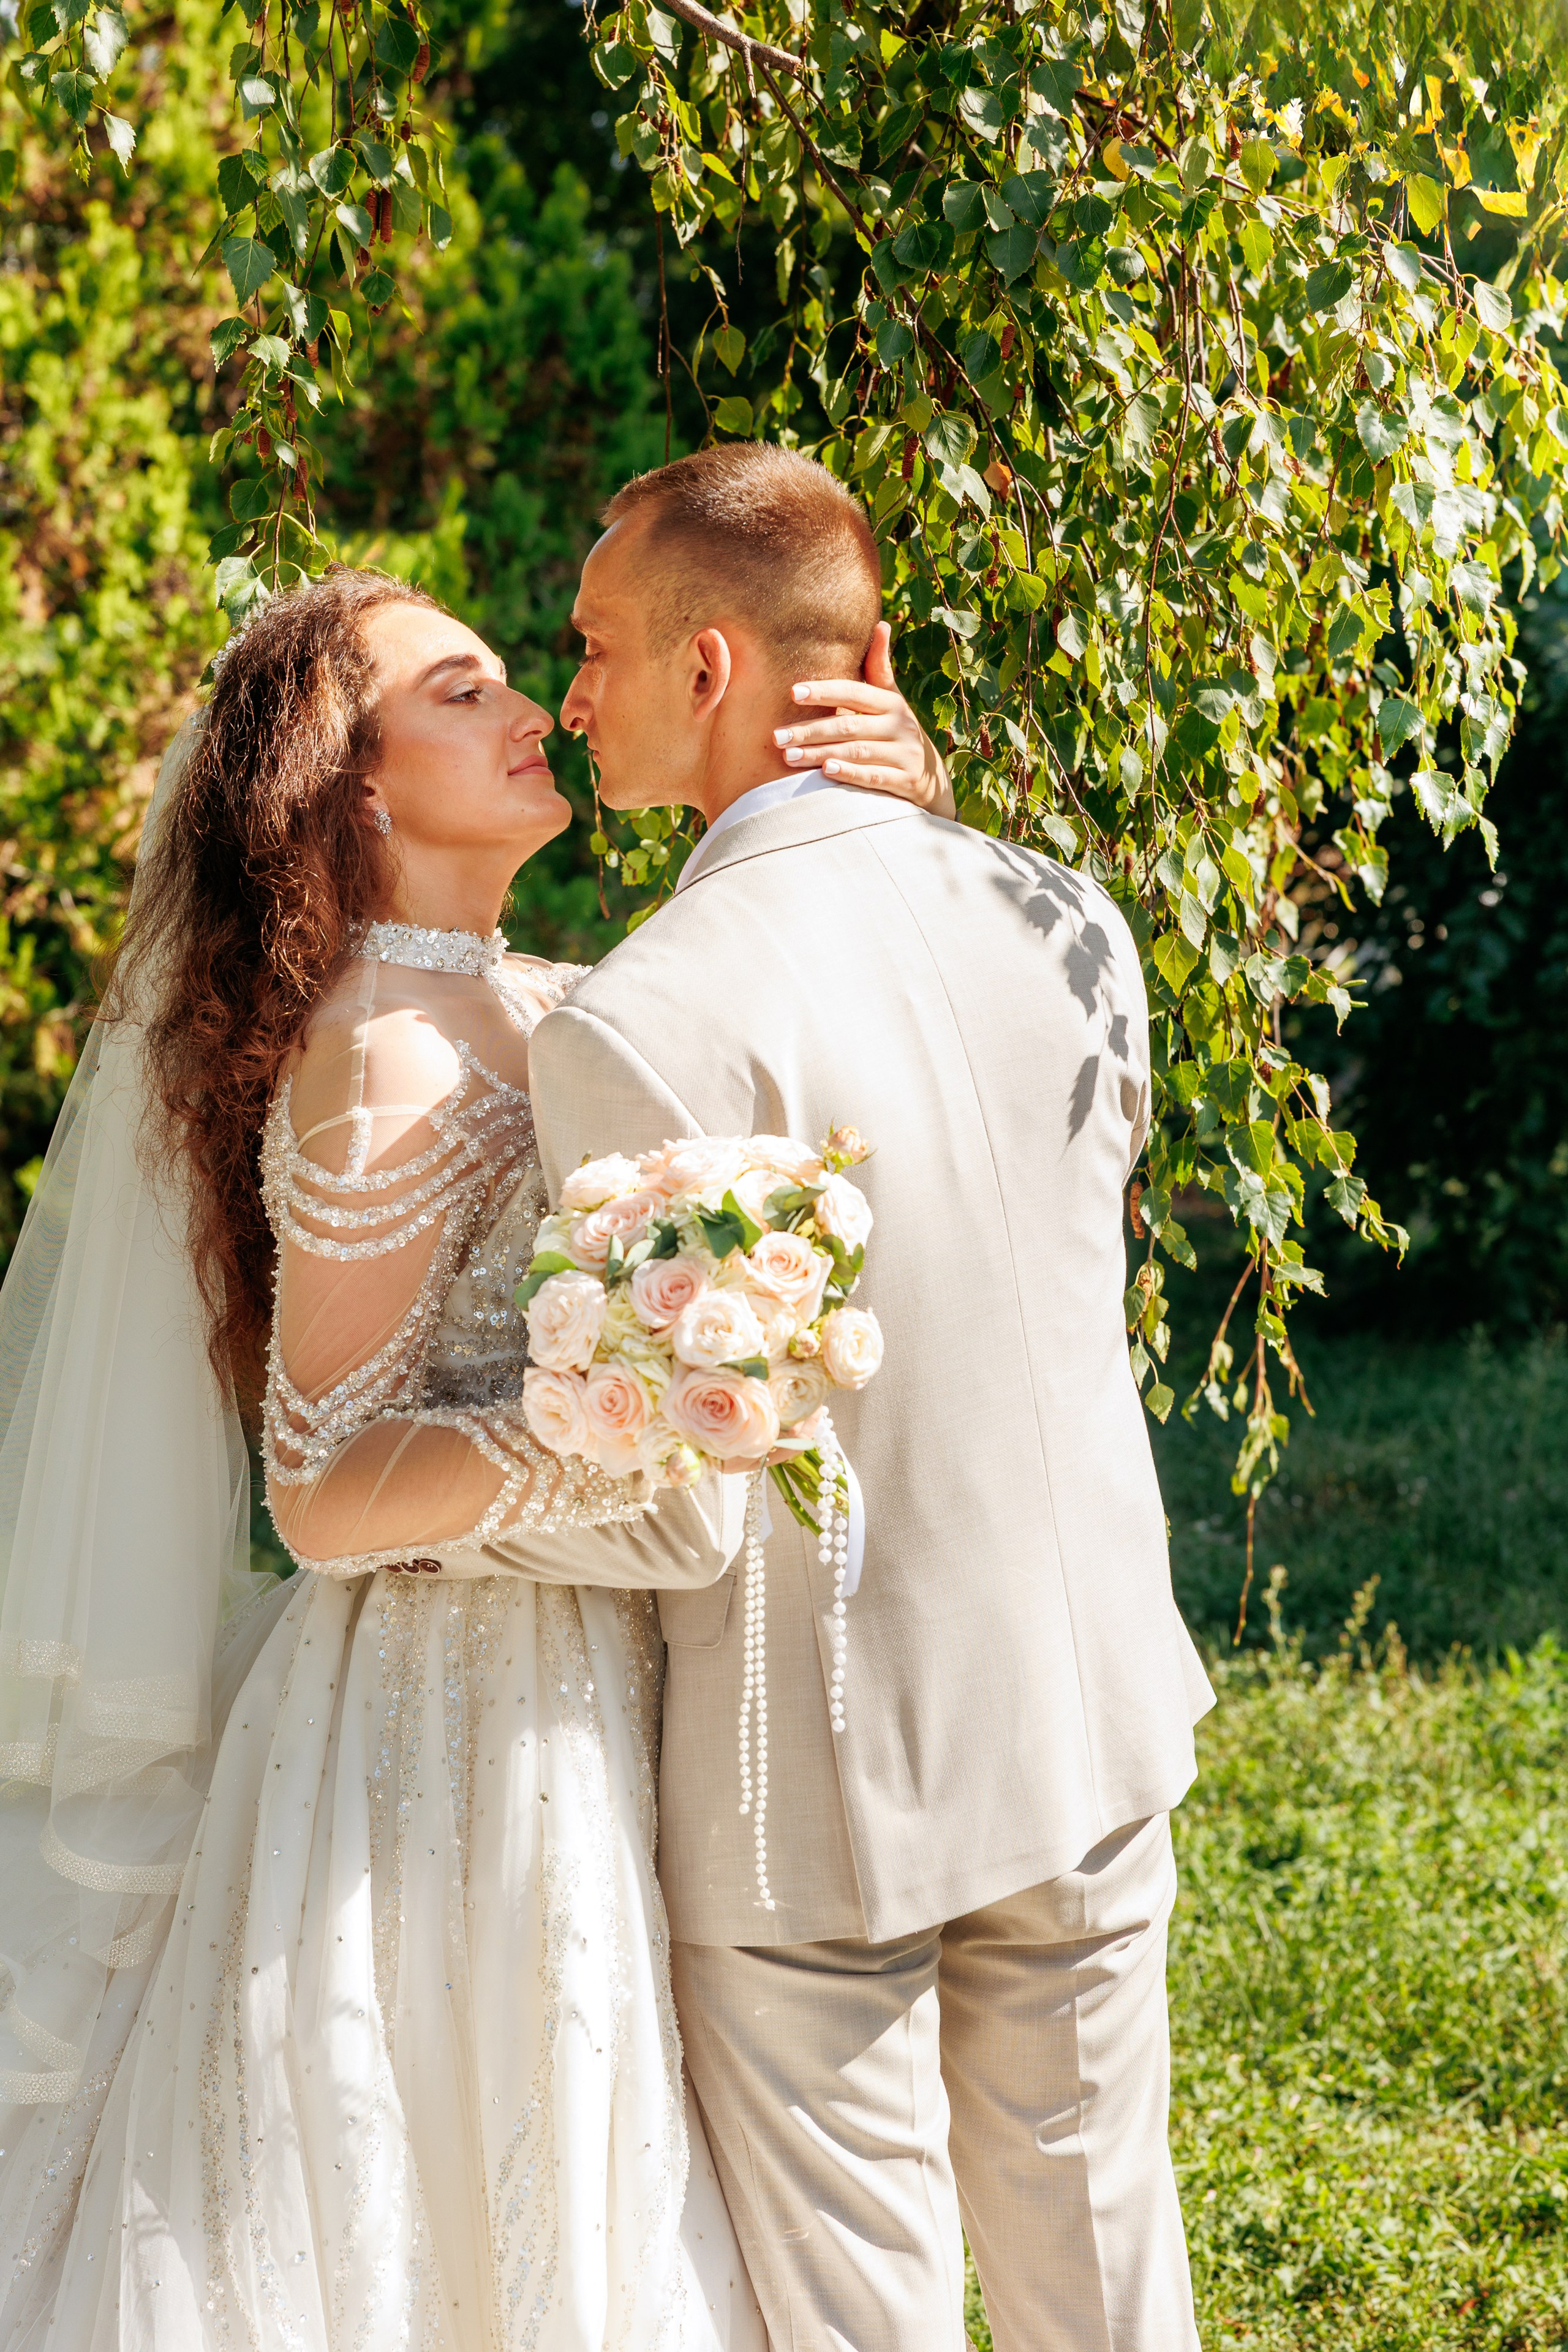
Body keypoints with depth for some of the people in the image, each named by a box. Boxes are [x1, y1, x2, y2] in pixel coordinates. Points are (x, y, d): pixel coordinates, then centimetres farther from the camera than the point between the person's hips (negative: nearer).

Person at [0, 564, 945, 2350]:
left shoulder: (523, 1008, 6)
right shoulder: (390, 1071, -19)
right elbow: (325, 1497, -19)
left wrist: (894, 810, -5)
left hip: (564, 1689, 9)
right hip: (475, 1728, -9)